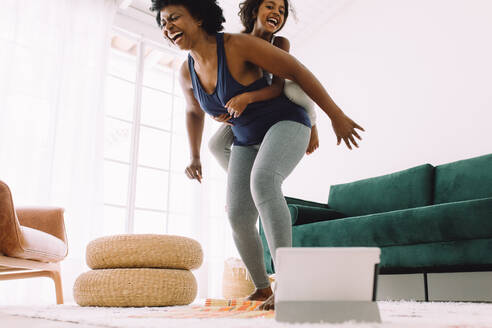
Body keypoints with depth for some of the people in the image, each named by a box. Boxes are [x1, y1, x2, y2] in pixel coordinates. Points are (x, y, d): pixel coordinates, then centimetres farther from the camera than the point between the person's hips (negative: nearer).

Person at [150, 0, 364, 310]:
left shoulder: (238, 44, -22)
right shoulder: (187, 72, -3)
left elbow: (297, 70, -19)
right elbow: (194, 111, 19)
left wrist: (336, 116, -16)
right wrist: (194, 157, 17)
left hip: (286, 124, -6)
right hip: (249, 141, 7)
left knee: (261, 182, -37)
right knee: (238, 218, -6)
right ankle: (263, 288, 17)